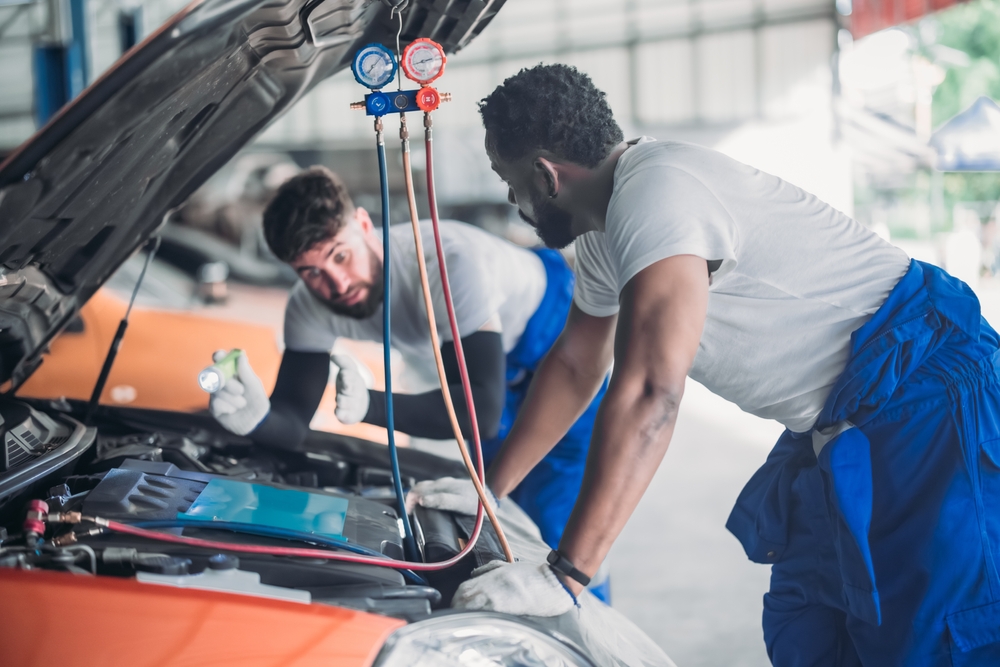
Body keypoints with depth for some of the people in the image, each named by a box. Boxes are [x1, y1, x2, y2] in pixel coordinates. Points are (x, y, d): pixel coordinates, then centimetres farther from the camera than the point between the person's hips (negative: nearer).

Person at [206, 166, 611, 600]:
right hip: (495, 357, 6)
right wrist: (257, 417, -46)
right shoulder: (310, 308, -22)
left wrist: (372, 406, -55)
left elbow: (483, 411, -43)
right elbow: (293, 424, -22)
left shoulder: (448, 263, -42)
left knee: (553, 527, -12)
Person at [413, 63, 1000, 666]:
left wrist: (563, 576, -34)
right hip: (838, 422, 11)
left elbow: (648, 396, -33)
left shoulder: (658, 191, -25)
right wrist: (489, 487, 23)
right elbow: (575, 368, 22)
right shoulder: (605, 227, 9)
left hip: (924, 386, -11)